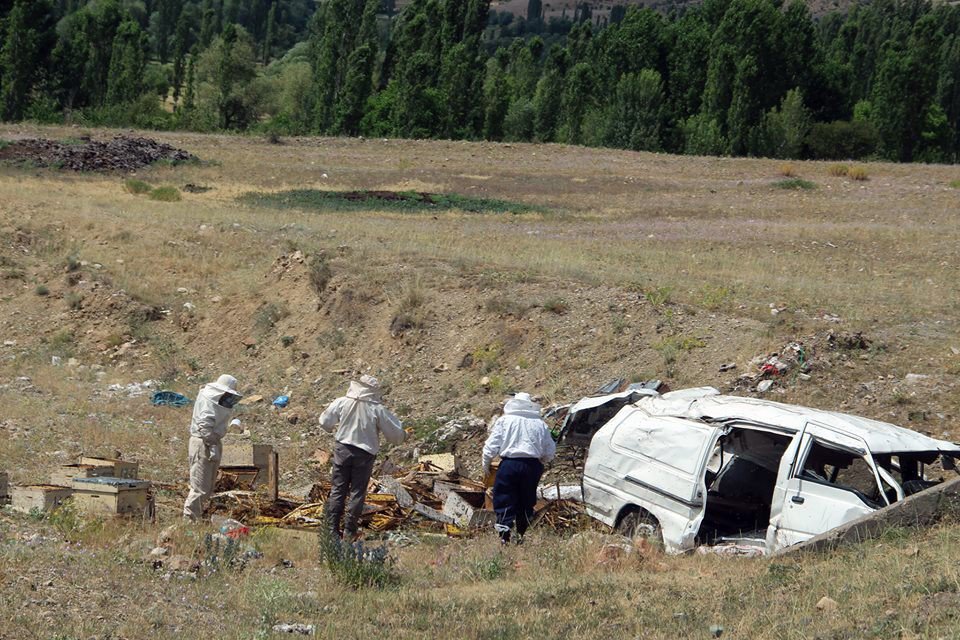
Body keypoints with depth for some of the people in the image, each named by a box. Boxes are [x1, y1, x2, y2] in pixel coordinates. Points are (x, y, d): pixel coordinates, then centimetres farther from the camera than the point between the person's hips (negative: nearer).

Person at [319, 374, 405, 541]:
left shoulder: (342, 403, -8)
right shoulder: (378, 409, -12)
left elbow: (325, 422, 0)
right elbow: (396, 434, -6)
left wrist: (332, 428, 22)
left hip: (343, 449, 2)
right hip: (365, 454, -2)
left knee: (338, 489, 11)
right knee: (357, 492, 8)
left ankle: (332, 527, 11)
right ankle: (349, 530, 10)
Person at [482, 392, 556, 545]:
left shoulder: (504, 420, 0)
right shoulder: (540, 424, 8)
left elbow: (491, 446, -3)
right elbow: (550, 452, 12)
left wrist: (486, 465, 10)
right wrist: (541, 462, 31)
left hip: (509, 464, -3)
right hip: (532, 466, 3)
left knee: (504, 503, 2)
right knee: (526, 502, 17)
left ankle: (504, 537, -7)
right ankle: (521, 535, 19)